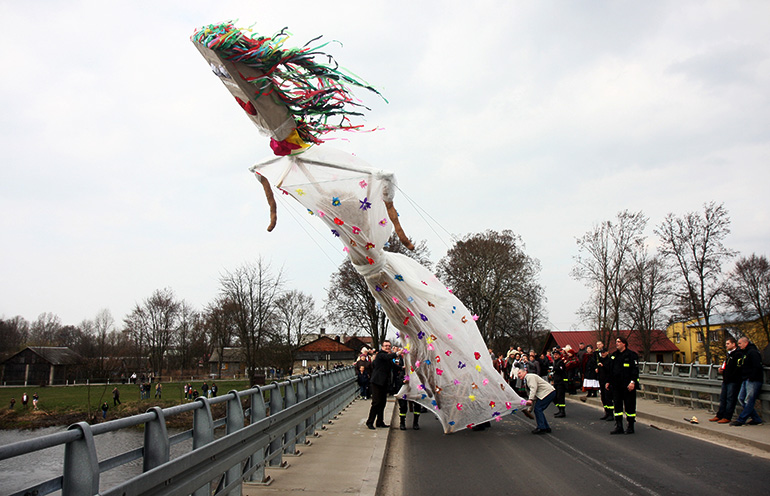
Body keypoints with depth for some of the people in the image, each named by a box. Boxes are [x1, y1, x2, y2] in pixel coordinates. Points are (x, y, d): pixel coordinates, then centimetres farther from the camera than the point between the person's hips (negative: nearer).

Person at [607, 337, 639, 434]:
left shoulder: (631, 355, -6)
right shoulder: (613, 356, 14)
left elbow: (635, 369, -11)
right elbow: (610, 369, 19)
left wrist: (632, 382, -19)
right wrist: (608, 381, 14)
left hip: (628, 386, -6)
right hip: (616, 385, 6)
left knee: (629, 405, 1)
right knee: (617, 405, 6)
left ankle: (630, 427, 12)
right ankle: (618, 427, 12)